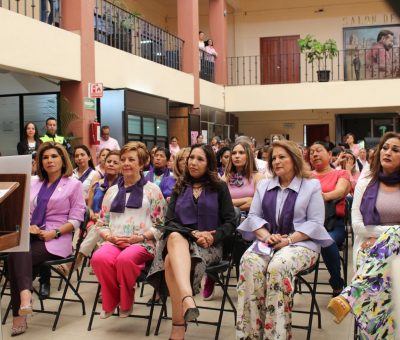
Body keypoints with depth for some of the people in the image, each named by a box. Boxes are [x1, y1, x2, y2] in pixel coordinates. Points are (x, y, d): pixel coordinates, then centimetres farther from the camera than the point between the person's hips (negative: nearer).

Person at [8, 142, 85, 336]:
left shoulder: (74, 185, 6)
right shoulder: (34, 184, 22)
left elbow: (76, 219, -2)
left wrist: (54, 232, -15)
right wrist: (28, 226, -6)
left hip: (56, 240, -4)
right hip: (32, 236, 4)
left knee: (16, 258, -28)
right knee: (15, 253, -31)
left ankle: (19, 315, -30)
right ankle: (25, 295, -44)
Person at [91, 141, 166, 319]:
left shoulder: (152, 190, 10)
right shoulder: (112, 191, 22)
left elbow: (160, 225, 4)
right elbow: (102, 223, 19)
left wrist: (139, 237, -10)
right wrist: (110, 237, -3)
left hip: (142, 243, -3)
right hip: (113, 242, 3)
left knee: (125, 259, -38)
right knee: (99, 258, -33)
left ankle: (126, 303, -9)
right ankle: (110, 302, -8)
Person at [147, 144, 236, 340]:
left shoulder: (220, 188, 12)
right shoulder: (179, 188, 19)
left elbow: (230, 223, 5)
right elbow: (170, 222, 6)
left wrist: (211, 237, -14)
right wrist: (193, 233, -13)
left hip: (209, 246, -2)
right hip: (179, 240, 2)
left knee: (171, 261, -35)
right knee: (175, 237, -39)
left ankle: (178, 324, -37)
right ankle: (187, 299, -59)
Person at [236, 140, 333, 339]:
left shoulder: (312, 186, 6)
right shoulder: (264, 185, 20)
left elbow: (315, 223, -2)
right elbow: (253, 216, 12)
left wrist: (289, 239, -15)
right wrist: (266, 236, -9)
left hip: (300, 244, -3)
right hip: (267, 243, 3)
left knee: (278, 266, -37)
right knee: (249, 263, -31)